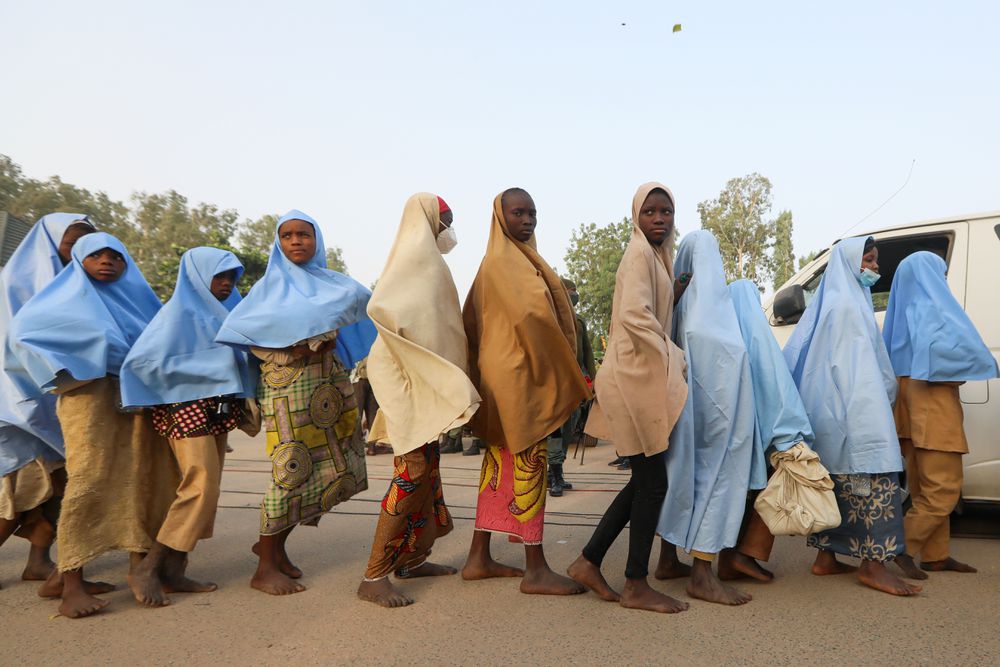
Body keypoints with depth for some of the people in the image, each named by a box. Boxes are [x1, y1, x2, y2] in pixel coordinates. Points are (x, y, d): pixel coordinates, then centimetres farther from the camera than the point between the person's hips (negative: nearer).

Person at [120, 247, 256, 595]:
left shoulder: (228, 310, 13)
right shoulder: (180, 311, -8)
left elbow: (235, 357, 20)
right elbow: (146, 360, -14)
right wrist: (206, 369, -15)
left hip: (218, 408, 7)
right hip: (186, 407, -7)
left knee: (207, 489, 6)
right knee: (201, 487, -13)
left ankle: (173, 570, 12)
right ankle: (149, 566, 0)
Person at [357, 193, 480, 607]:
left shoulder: (428, 261, 17)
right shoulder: (413, 255, -12)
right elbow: (381, 307, -27)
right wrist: (415, 358, -19)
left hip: (428, 380, 10)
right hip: (407, 379, -10)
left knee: (427, 468, 14)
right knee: (413, 471, -9)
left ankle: (412, 558, 26)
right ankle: (374, 577, -1)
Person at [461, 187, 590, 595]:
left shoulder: (517, 259, 19)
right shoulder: (504, 262, -11)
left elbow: (470, 320, 22)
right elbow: (532, 315, -23)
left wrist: (482, 368, 20)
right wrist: (569, 374, -15)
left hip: (505, 373, 10)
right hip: (519, 374, -10)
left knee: (500, 463, 12)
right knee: (529, 465, -5)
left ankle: (479, 558, 20)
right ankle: (535, 569, 4)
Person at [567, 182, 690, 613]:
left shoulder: (656, 255, 20)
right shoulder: (640, 253, -9)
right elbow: (635, 315, -22)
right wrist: (673, 358, -15)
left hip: (644, 375, 10)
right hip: (637, 375, -10)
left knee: (644, 480, 13)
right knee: (652, 483, -2)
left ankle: (589, 562, 20)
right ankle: (636, 586, 11)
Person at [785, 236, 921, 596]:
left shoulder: (834, 302, 19)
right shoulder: (848, 304, -10)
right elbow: (856, 369, -15)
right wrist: (868, 415, -14)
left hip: (829, 413, 10)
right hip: (851, 413, -10)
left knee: (835, 485, 10)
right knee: (871, 479, -9)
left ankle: (825, 557, 15)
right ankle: (872, 565, -7)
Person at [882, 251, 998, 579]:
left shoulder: (906, 309, 16)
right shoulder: (930, 306, -9)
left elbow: (893, 357, 18)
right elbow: (937, 347, -24)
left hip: (913, 398, 9)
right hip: (932, 401, -9)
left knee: (927, 487, 11)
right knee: (944, 488, -6)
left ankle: (935, 555, 16)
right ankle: (902, 547, -6)